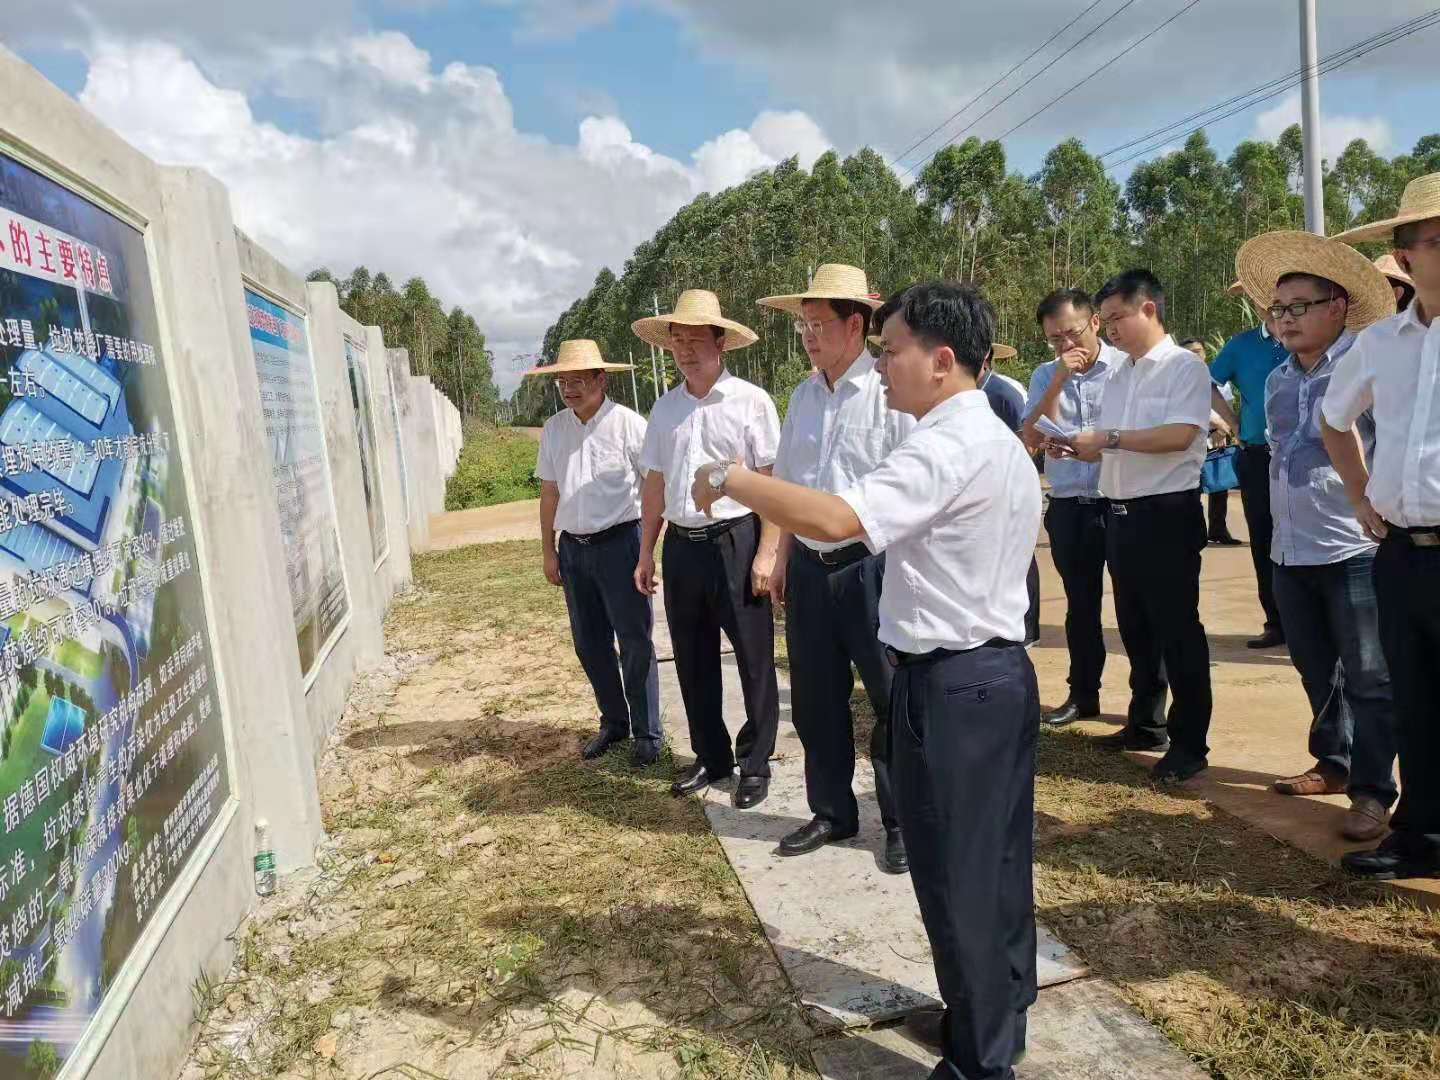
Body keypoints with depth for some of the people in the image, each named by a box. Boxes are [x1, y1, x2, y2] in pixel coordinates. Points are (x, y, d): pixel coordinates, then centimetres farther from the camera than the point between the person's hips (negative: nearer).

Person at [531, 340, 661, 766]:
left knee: (635, 643, 1)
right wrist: (549, 551, 12)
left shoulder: (628, 424, -9)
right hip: (573, 548, 6)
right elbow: (549, 494, 13)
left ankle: (647, 733, 14)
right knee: (589, 644, 13)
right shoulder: (553, 430, 7)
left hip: (619, 542, -5)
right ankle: (614, 722, 30)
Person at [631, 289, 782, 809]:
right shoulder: (665, 408, 10)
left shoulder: (750, 401, -6)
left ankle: (755, 763, 21)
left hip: (736, 541, -5)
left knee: (754, 659, 5)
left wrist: (767, 552, -14)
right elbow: (655, 484, 15)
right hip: (682, 546, 5)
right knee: (693, 660, 14)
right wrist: (646, 552, 14)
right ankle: (710, 756, 30)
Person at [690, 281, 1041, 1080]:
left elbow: (836, 519, -34)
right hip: (999, 671, 10)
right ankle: (999, 1016, 38)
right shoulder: (999, 442, 14)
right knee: (995, 861, 21)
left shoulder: (948, 447, -20)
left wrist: (732, 479, -21)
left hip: (949, 685, -10)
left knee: (956, 875, 4)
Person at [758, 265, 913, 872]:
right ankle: (832, 812, 33)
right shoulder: (804, 396, 10)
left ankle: (902, 822, 24)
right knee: (814, 700, 15)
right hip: (810, 566, 7)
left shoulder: (889, 391, -12)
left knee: (893, 702, 6)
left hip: (872, 566, -6)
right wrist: (783, 560, 18)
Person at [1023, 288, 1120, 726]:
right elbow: (1032, 439, -4)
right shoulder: (1045, 377, 8)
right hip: (1068, 506, 4)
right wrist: (1059, 381, -11)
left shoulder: (1127, 367, -4)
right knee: (1080, 604, 15)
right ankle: (1083, 695, 29)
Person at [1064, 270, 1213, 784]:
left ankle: (1188, 742, 8)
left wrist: (1107, 438, -17)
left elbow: (1179, 435, -20)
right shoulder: (1119, 377, 15)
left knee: (1177, 630, -1)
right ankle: (1146, 723, 29)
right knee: (1134, 626, 16)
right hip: (1121, 512, 8)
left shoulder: (1185, 367, -7)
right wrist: (1079, 447, -3)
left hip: (1167, 514, -8)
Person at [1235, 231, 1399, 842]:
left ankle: (1371, 790, 11)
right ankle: (1333, 763, 32)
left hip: (1354, 550, -7)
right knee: (1316, 670, 17)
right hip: (1291, 552, 7)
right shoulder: (1278, 380, 13)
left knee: (1368, 677, 2)